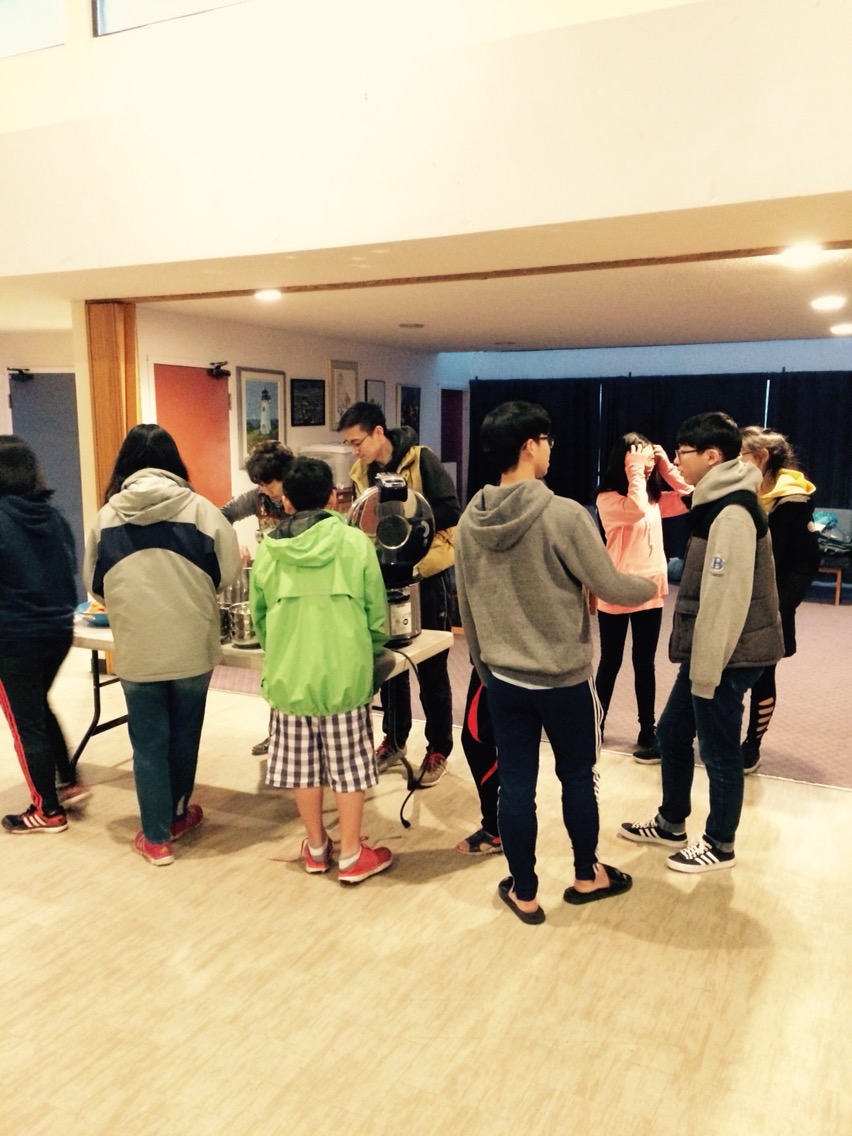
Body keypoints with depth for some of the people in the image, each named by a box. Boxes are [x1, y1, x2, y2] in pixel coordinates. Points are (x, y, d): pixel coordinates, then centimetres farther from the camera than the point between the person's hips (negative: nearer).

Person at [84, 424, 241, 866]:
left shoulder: (106, 515, -1)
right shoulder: (200, 508, -7)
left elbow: (95, 584, 8)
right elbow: (228, 572, -3)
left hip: (136, 649, 0)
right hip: (192, 645, 0)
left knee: (148, 743, 11)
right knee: (183, 735, 18)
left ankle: (156, 837, 19)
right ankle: (177, 816, 36)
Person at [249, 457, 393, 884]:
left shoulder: (267, 550, -1)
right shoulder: (354, 542, -7)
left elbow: (259, 616, 8)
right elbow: (376, 612, -2)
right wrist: (367, 655, 16)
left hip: (289, 674, 2)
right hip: (343, 673, -2)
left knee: (302, 763, 15)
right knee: (348, 764, 10)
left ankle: (316, 848, 30)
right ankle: (352, 855, 20)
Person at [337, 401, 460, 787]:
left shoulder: (421, 459, -14)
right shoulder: (361, 472, 4)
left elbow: (450, 512, -18)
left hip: (428, 575, -5)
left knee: (431, 667, 4)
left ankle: (439, 750, 18)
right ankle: (394, 739, 31)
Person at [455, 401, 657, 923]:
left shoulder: (470, 520, -3)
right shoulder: (564, 514, -20)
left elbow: (467, 605, 5)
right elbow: (610, 587, -12)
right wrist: (651, 585, 9)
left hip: (503, 678, 4)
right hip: (566, 679, -4)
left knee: (515, 786, 12)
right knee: (578, 778, 17)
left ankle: (523, 893, 26)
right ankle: (587, 876, 37)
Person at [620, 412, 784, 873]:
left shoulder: (733, 513, -20)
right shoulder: (717, 503, 11)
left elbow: (726, 601, -23)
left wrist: (707, 669, -20)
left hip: (727, 657, -10)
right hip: (706, 652, 10)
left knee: (718, 750, 6)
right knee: (672, 734, 18)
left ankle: (720, 845, 24)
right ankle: (670, 824, 35)